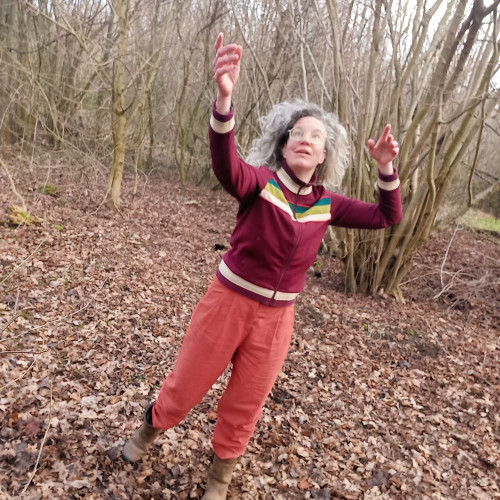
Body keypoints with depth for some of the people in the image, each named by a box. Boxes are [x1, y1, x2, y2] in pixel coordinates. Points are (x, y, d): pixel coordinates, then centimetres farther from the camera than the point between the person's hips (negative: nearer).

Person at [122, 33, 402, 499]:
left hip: (276, 317, 3)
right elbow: (226, 165, -38)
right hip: (227, 302, -3)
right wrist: (224, 98, -56)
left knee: (244, 407, 17)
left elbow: (386, 217, 6)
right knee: (185, 386, 15)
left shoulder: (326, 203, -1)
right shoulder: (261, 182, -15)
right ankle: (150, 427, 50)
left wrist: (386, 167, -10)